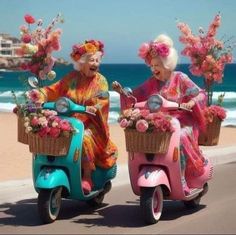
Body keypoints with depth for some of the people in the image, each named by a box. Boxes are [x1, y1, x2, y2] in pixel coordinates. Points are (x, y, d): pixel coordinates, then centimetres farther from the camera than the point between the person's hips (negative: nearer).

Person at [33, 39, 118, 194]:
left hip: (91, 125, -4)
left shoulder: (100, 80, 1)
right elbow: (53, 90, 10)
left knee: (83, 140, -34)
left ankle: (87, 177, -18)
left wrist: (92, 108, -34)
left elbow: (102, 101, -13)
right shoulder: (72, 78, 11)